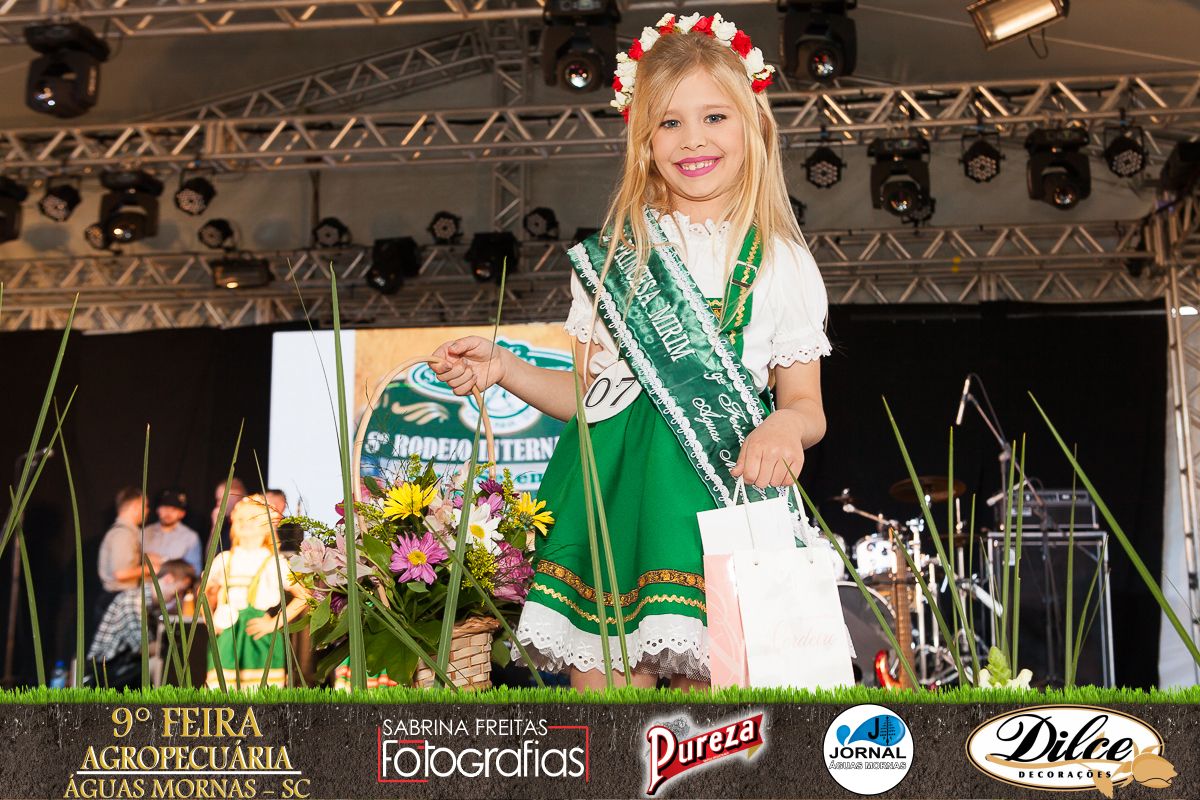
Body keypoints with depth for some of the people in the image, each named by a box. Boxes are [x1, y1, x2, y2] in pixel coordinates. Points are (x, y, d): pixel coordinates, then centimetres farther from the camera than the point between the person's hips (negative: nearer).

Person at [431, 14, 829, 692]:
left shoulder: (781, 263, 7)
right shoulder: (613, 256, 13)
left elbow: (805, 404, 7)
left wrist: (785, 426, -16)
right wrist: (503, 368, 3)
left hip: (717, 484, -1)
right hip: (609, 487, 2)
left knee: (704, 679, -11)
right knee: (597, 681, -6)